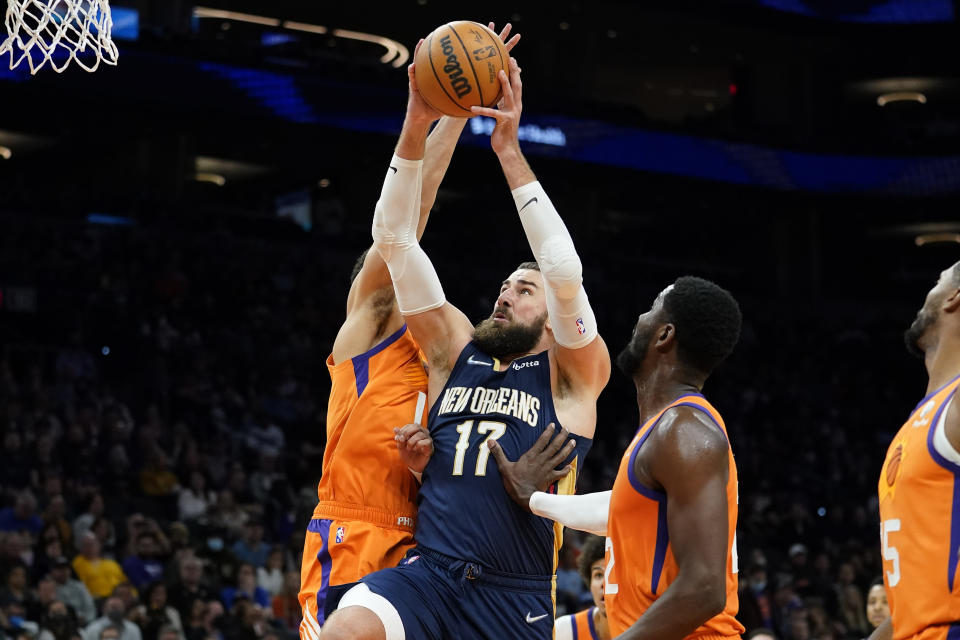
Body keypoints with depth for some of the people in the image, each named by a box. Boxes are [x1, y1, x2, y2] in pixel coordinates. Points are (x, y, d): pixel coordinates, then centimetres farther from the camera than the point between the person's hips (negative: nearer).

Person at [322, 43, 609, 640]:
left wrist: (510, 151, -12)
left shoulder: (572, 373, 7)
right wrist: (417, 126, -2)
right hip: (428, 569, 2)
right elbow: (393, 238, 9)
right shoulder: (457, 351, 16)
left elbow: (565, 272, -11)